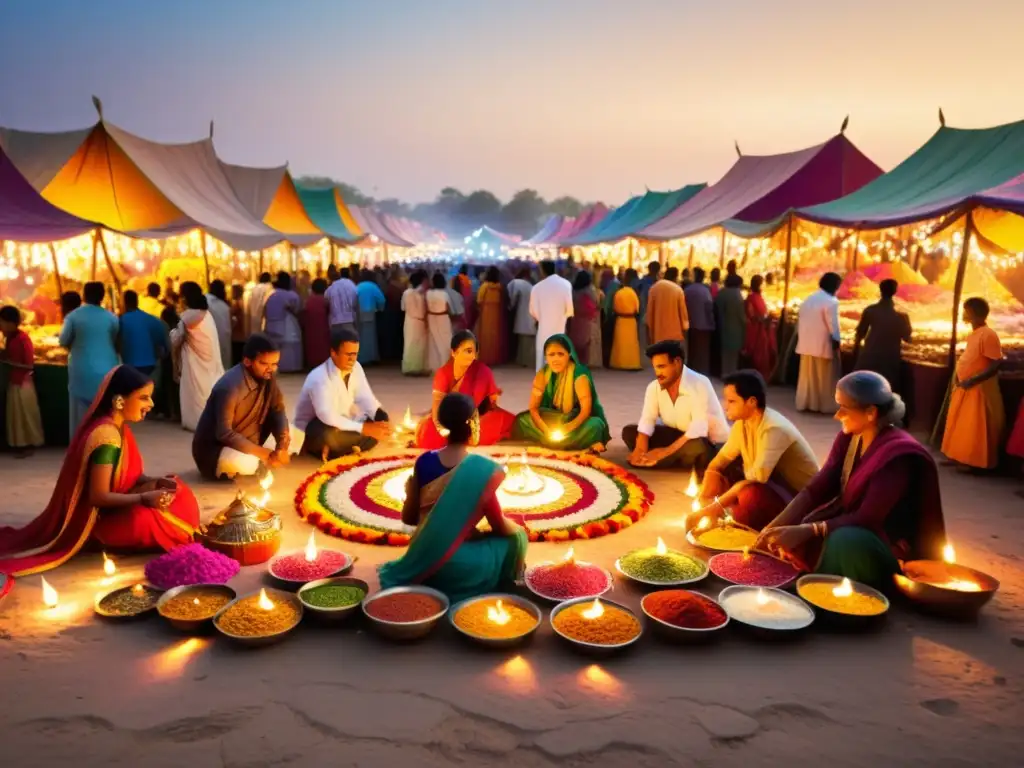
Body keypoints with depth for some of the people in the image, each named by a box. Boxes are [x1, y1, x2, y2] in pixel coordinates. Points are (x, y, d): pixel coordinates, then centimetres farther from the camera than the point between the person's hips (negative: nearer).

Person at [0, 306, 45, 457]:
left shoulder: (23, 339, -19)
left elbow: (29, 365, -20)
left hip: (23, 383, -8)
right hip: (13, 382, 8)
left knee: (26, 414, 3)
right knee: (16, 414, 13)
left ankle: (28, 444, 13)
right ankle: (21, 444, 22)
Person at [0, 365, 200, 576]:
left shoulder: (117, 427, 2)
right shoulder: (107, 436, -27)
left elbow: (129, 474, 8)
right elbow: (98, 496, -27)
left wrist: (156, 482, -10)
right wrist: (144, 498, -35)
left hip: (113, 504, 9)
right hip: (96, 518, -9)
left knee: (180, 494, 2)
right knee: (149, 521, -33)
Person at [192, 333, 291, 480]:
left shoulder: (267, 377, -7)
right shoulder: (230, 387, -28)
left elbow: (278, 410, -1)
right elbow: (224, 434, -30)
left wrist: (283, 439, -21)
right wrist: (264, 453, -30)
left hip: (246, 442, 7)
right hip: (212, 448, -7)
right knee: (244, 463, -39)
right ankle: (225, 470, -3)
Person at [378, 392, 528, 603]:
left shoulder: (424, 462, -4)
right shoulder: (481, 468, -17)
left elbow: (408, 518, 4)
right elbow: (499, 527, -7)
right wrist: (514, 526, 14)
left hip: (424, 559, 6)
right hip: (459, 564, -6)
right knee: (515, 536, 15)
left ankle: (429, 583, 14)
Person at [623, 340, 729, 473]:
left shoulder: (700, 384, -25)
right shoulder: (654, 387, -6)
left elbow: (699, 430, -33)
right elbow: (647, 420, -11)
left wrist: (666, 451, -35)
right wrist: (641, 449, -31)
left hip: (711, 444, -6)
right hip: (678, 436, 7)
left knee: (697, 447, -43)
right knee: (629, 432, -9)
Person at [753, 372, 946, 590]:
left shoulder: (898, 455, -24)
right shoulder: (848, 439, -2)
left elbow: (867, 519, -28)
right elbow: (816, 489, -7)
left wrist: (807, 531, -35)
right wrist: (775, 528, -20)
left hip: (896, 549, -7)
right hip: (854, 528, 8)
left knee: (844, 542, -35)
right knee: (795, 540, -11)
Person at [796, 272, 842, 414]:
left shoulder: (808, 299, 11)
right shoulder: (831, 301, -14)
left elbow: (799, 321, 14)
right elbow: (833, 326, -16)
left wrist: (801, 338, 19)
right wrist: (836, 343, -10)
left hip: (806, 344, 7)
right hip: (822, 345, -7)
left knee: (807, 375, 13)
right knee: (825, 378, 3)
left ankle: (805, 403, 16)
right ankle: (826, 406, 10)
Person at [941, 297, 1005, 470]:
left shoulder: (988, 334, -19)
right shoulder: (974, 334, 9)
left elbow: (996, 363, -22)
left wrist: (973, 380, -25)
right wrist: (957, 375, 7)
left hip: (979, 389, -9)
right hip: (965, 388, 9)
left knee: (976, 429, -2)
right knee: (961, 426, 16)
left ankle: (977, 462, 8)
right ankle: (961, 457, 26)